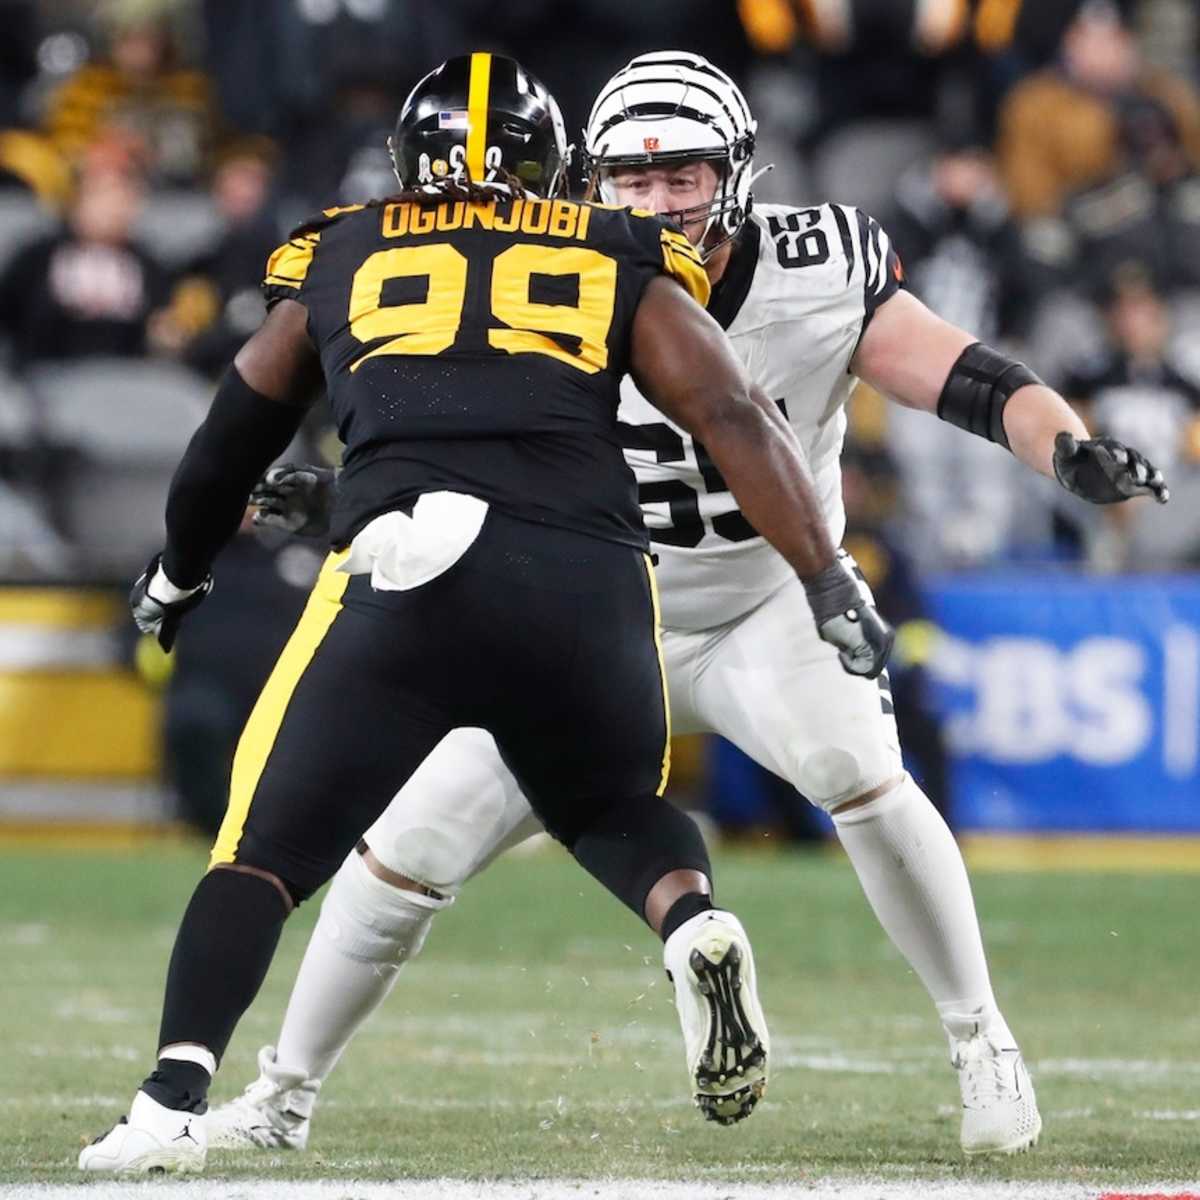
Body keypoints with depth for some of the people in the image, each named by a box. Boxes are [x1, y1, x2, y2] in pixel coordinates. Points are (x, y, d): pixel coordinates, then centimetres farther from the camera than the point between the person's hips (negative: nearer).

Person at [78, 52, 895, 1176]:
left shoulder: (343, 256, 25)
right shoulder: (617, 265, 23)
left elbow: (232, 439, 36)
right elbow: (733, 418, 10)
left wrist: (176, 574, 52)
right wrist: (828, 581, 11)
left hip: (402, 568, -1)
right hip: (589, 579, 1)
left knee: (267, 846, 8)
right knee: (616, 811, 28)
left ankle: (173, 1103, -7)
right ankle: (693, 925, -4)